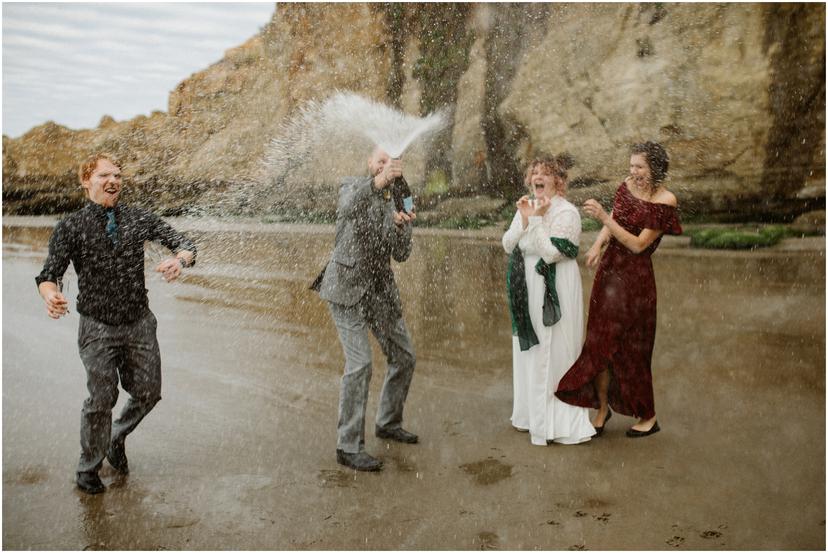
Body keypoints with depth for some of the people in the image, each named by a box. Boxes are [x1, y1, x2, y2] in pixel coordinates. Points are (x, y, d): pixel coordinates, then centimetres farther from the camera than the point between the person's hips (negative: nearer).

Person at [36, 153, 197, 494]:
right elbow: (49, 274, -7)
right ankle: (88, 468, 25)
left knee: (148, 394, 8)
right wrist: (50, 294, -31)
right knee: (102, 399, 0)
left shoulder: (139, 219, 1)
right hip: (98, 328, -3)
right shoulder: (70, 228, -5)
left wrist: (180, 259, -27)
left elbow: (182, 243, -2)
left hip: (140, 324, 3)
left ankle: (116, 439, 39)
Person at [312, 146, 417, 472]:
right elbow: (349, 207, -29)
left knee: (404, 357, 11)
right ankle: (348, 447, -3)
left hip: (380, 289, 6)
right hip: (347, 287, -6)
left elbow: (401, 255, 2)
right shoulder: (352, 186, -3)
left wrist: (402, 226, -17)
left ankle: (388, 423, 31)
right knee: (360, 363, -15)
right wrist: (377, 182, -46)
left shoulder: (395, 203, 11)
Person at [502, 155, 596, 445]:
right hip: (527, 288, 8)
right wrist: (523, 219, -10)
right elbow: (508, 245, 3)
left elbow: (551, 253, -21)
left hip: (554, 290, -8)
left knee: (555, 353, -3)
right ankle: (532, 413, 29)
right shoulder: (526, 207, 9)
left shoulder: (566, 212, -13)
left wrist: (536, 220, -19)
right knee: (529, 351, 15)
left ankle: (560, 422, 8)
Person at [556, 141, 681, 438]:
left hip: (635, 278, -6)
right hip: (609, 269, 6)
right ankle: (603, 407, 26)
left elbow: (638, 245, -19)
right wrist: (597, 244, -11)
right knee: (599, 341, 9)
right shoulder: (627, 185, 3)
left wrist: (603, 216, -26)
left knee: (632, 349, 6)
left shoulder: (665, 201, -15)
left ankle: (648, 416, 26)